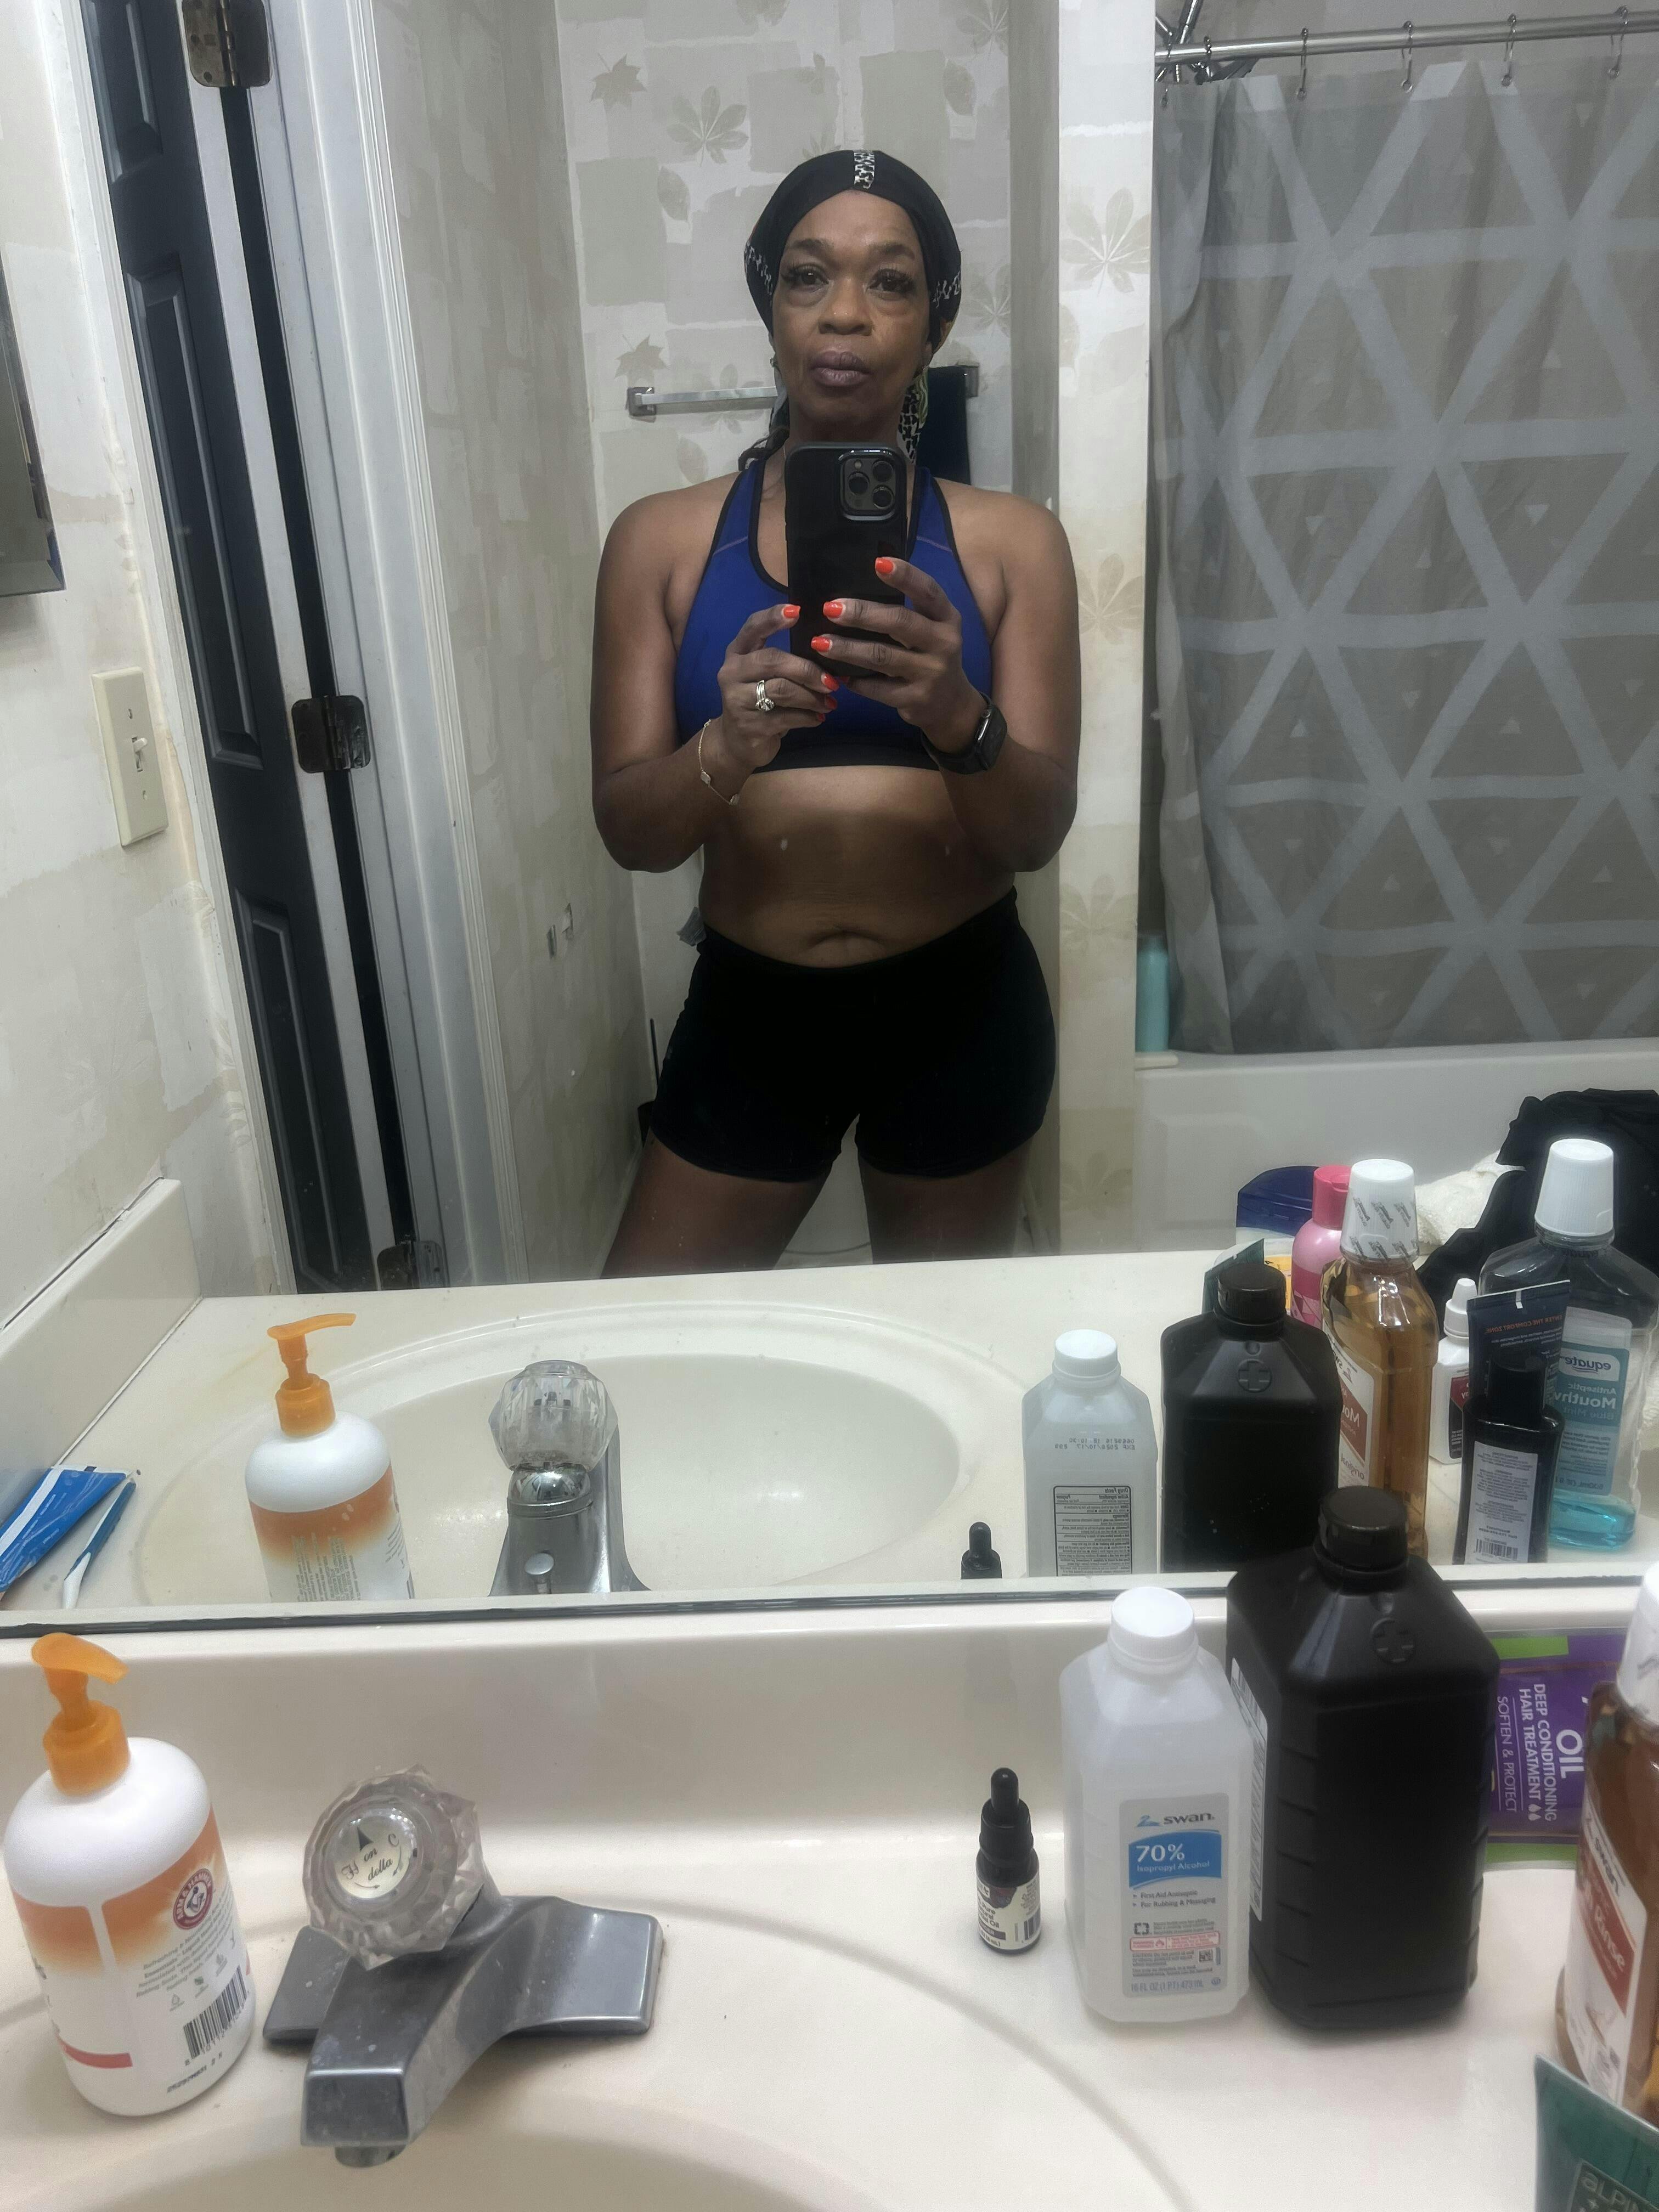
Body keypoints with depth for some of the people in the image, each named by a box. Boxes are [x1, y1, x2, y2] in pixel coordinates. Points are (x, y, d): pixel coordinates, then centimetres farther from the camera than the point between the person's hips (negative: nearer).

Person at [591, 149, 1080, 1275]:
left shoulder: (1011, 542, -2)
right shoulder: (664, 539, -1)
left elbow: (1038, 830, -7)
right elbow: (628, 828, -6)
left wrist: (957, 715, -28)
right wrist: (728, 749, -28)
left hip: (960, 1008, 0)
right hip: (750, 1009, 0)